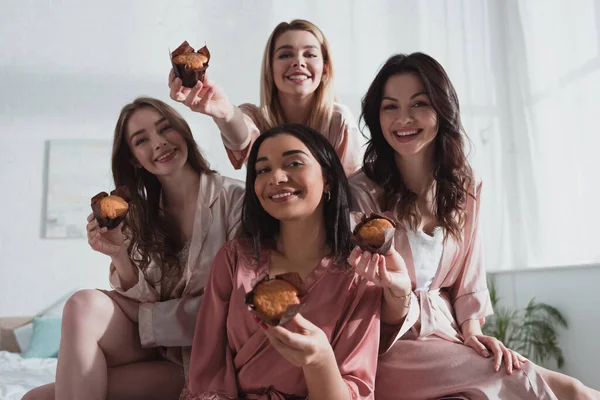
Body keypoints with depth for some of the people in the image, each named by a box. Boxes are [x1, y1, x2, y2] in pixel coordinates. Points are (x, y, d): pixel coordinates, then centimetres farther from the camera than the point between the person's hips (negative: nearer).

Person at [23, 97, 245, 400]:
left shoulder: (232, 198, -11)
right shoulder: (140, 216, 5)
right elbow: (141, 297, 1)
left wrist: (143, 316, -10)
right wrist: (120, 256, -19)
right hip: (153, 348, 5)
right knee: (84, 304, -24)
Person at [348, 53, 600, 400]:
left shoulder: (465, 187, 4)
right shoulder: (362, 193, -13)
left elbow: (468, 277, 11)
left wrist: (471, 331, -6)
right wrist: (397, 291, -32)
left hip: (450, 337, 5)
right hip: (391, 348, -5)